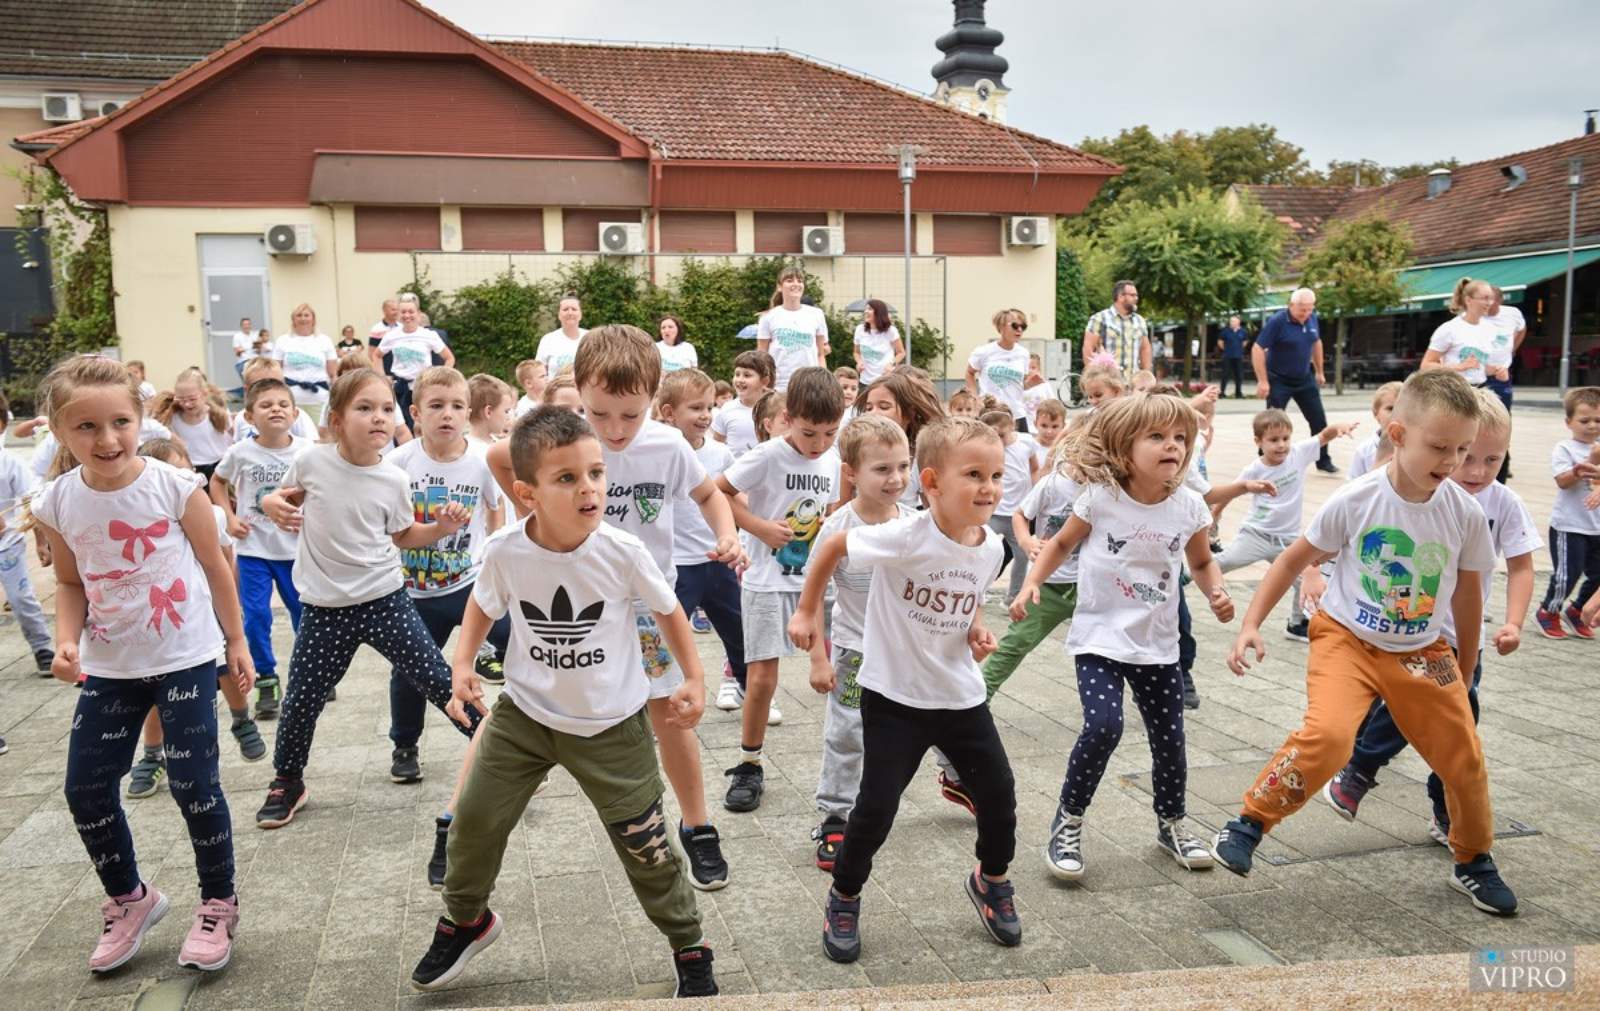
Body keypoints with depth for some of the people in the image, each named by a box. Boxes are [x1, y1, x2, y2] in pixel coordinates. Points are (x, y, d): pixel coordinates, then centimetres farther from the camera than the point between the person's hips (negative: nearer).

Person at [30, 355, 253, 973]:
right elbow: (71, 584, 8)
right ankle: (129, 899, 31)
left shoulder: (174, 487, -14)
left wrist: (237, 643, 2)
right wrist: (67, 642, -10)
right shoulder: (57, 505, -6)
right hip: (108, 668, 4)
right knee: (86, 789, 8)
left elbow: (215, 567, -3)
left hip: (185, 660, -4)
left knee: (194, 784, -1)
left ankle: (218, 903, 20)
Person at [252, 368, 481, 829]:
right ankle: (286, 781, 34)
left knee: (438, 680, 0)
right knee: (301, 701, 9)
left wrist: (441, 527, -8)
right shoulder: (311, 462, -9)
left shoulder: (394, 480, -6)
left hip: (384, 599, 0)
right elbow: (283, 497, 12)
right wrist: (273, 505, -11)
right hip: (323, 607, 1)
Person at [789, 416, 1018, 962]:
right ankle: (843, 900, 23)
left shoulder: (990, 547, -6)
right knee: (876, 806, -3)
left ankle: (991, 879, 39)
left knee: (999, 793, 10)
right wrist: (807, 612, -5)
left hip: (962, 696, 5)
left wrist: (978, 630, -4)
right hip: (894, 696, -5)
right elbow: (832, 547, -10)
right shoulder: (904, 537, -25)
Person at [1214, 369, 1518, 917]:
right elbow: (1294, 560, -5)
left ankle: (1473, 863, 35)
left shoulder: (1466, 513, -10)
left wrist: (1465, 671, 15)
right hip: (1347, 639, -3)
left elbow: (1468, 595, 5)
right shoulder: (1354, 501, -18)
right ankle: (1249, 823, -6)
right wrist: (1251, 625, -9)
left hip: (1423, 653, 3)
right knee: (1327, 734, -27)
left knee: (1465, 761, 6)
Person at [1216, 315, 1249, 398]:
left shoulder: (1243, 332, 1)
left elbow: (1245, 341, 19)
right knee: (1225, 375, -2)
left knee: (1239, 376, 6)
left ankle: (1238, 393, 15)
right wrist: (1225, 349, 8)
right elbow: (1220, 342, 6)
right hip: (1227, 356, -3)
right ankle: (1222, 392, 4)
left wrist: (1240, 348, 14)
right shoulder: (1225, 331, -6)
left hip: (1239, 357, 3)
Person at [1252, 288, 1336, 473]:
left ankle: (1323, 461, 23)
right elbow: (1257, 349, -21)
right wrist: (1263, 381, -23)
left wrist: (1319, 371, 17)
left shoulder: (1312, 318, -1)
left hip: (1305, 379, 6)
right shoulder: (1277, 321, -20)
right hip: (1279, 381, -6)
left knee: (1319, 420, 9)